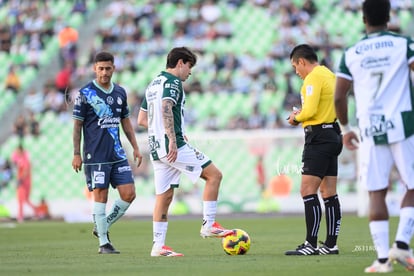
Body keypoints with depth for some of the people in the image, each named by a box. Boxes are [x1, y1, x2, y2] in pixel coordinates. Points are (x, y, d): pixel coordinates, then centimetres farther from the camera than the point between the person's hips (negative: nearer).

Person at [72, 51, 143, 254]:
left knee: (129, 194, -2)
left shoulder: (120, 92, 11)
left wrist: (135, 148, 15)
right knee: (100, 196, -4)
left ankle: (103, 227, 17)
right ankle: (103, 243, 3)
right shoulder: (85, 93, -4)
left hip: (118, 154, 5)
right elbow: (77, 125, -2)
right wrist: (76, 154, -7)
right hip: (95, 155, -5)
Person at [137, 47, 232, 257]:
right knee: (214, 175, -2)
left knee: (164, 196, 9)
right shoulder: (172, 82, -7)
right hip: (174, 147, -9)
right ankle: (209, 225, -4)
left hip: (156, 148, 9)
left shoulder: (153, 84, 20)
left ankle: (158, 246, 5)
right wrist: (173, 139, -28)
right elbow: (165, 109, -25)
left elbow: (142, 120, 23)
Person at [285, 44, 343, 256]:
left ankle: (311, 244, -14)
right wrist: (302, 114, 13)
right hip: (332, 134, 10)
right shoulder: (329, 75, 17)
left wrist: (296, 118, -2)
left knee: (307, 190, -11)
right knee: (329, 193, 8)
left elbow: (309, 110, -21)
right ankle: (331, 244, 9)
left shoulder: (313, 77, -12)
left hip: (318, 138, -10)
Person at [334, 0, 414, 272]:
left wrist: (345, 128, 20)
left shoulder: (351, 54, 6)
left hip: (370, 129, 2)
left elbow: (339, 97, 6)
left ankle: (383, 257, 0)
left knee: (376, 193, 4)